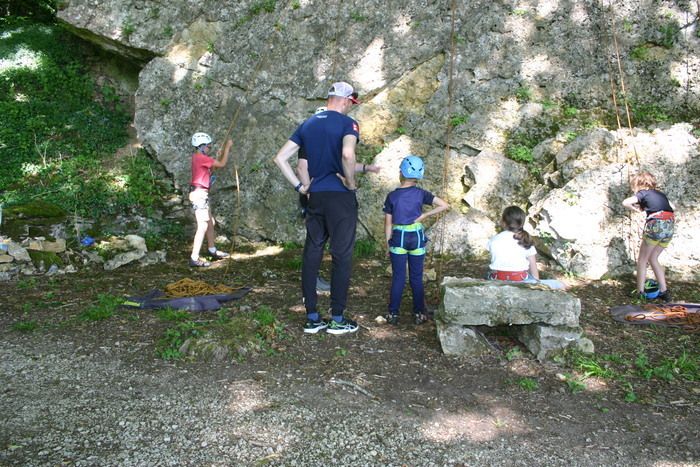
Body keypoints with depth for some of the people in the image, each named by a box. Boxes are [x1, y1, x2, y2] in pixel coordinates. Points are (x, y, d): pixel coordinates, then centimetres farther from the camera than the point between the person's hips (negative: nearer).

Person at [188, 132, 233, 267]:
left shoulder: (198, 157, 14)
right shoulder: (201, 158, -15)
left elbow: (214, 165, 19)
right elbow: (221, 164, -14)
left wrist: (223, 151, 14)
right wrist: (227, 147, -5)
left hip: (202, 194, 10)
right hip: (199, 194, -10)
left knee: (210, 223, 19)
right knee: (202, 226, -10)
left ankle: (212, 250, 33)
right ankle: (194, 259, -10)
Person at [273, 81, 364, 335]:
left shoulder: (307, 124, 12)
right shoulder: (347, 123, -7)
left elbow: (280, 157, 8)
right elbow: (347, 154, -28)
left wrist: (299, 185, 8)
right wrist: (350, 182, -13)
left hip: (315, 197, 6)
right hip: (340, 198, -6)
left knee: (312, 254, 9)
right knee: (342, 256, 3)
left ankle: (312, 318, 15)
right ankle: (337, 319, 8)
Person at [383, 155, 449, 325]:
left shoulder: (392, 196, -4)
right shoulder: (421, 194, -3)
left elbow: (388, 223, -2)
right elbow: (445, 205, -9)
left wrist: (388, 243, 7)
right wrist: (424, 215, -4)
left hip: (398, 238, -1)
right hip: (417, 237, 1)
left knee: (398, 277, 5)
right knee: (417, 278, 9)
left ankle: (393, 314, 8)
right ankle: (419, 313, 15)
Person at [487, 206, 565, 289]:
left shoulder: (493, 240, 3)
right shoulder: (526, 241, 1)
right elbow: (533, 267, 3)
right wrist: (537, 283, 17)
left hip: (496, 280, 2)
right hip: (520, 281, -2)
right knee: (560, 285, 9)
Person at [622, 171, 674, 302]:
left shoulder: (643, 193, 4)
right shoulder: (660, 194, 23)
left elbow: (625, 203, -11)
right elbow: (672, 207, 31)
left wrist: (637, 209, 7)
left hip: (655, 226, -6)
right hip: (669, 227, 6)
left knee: (642, 259, 8)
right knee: (653, 258, 19)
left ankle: (640, 291, 6)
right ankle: (664, 291, 16)